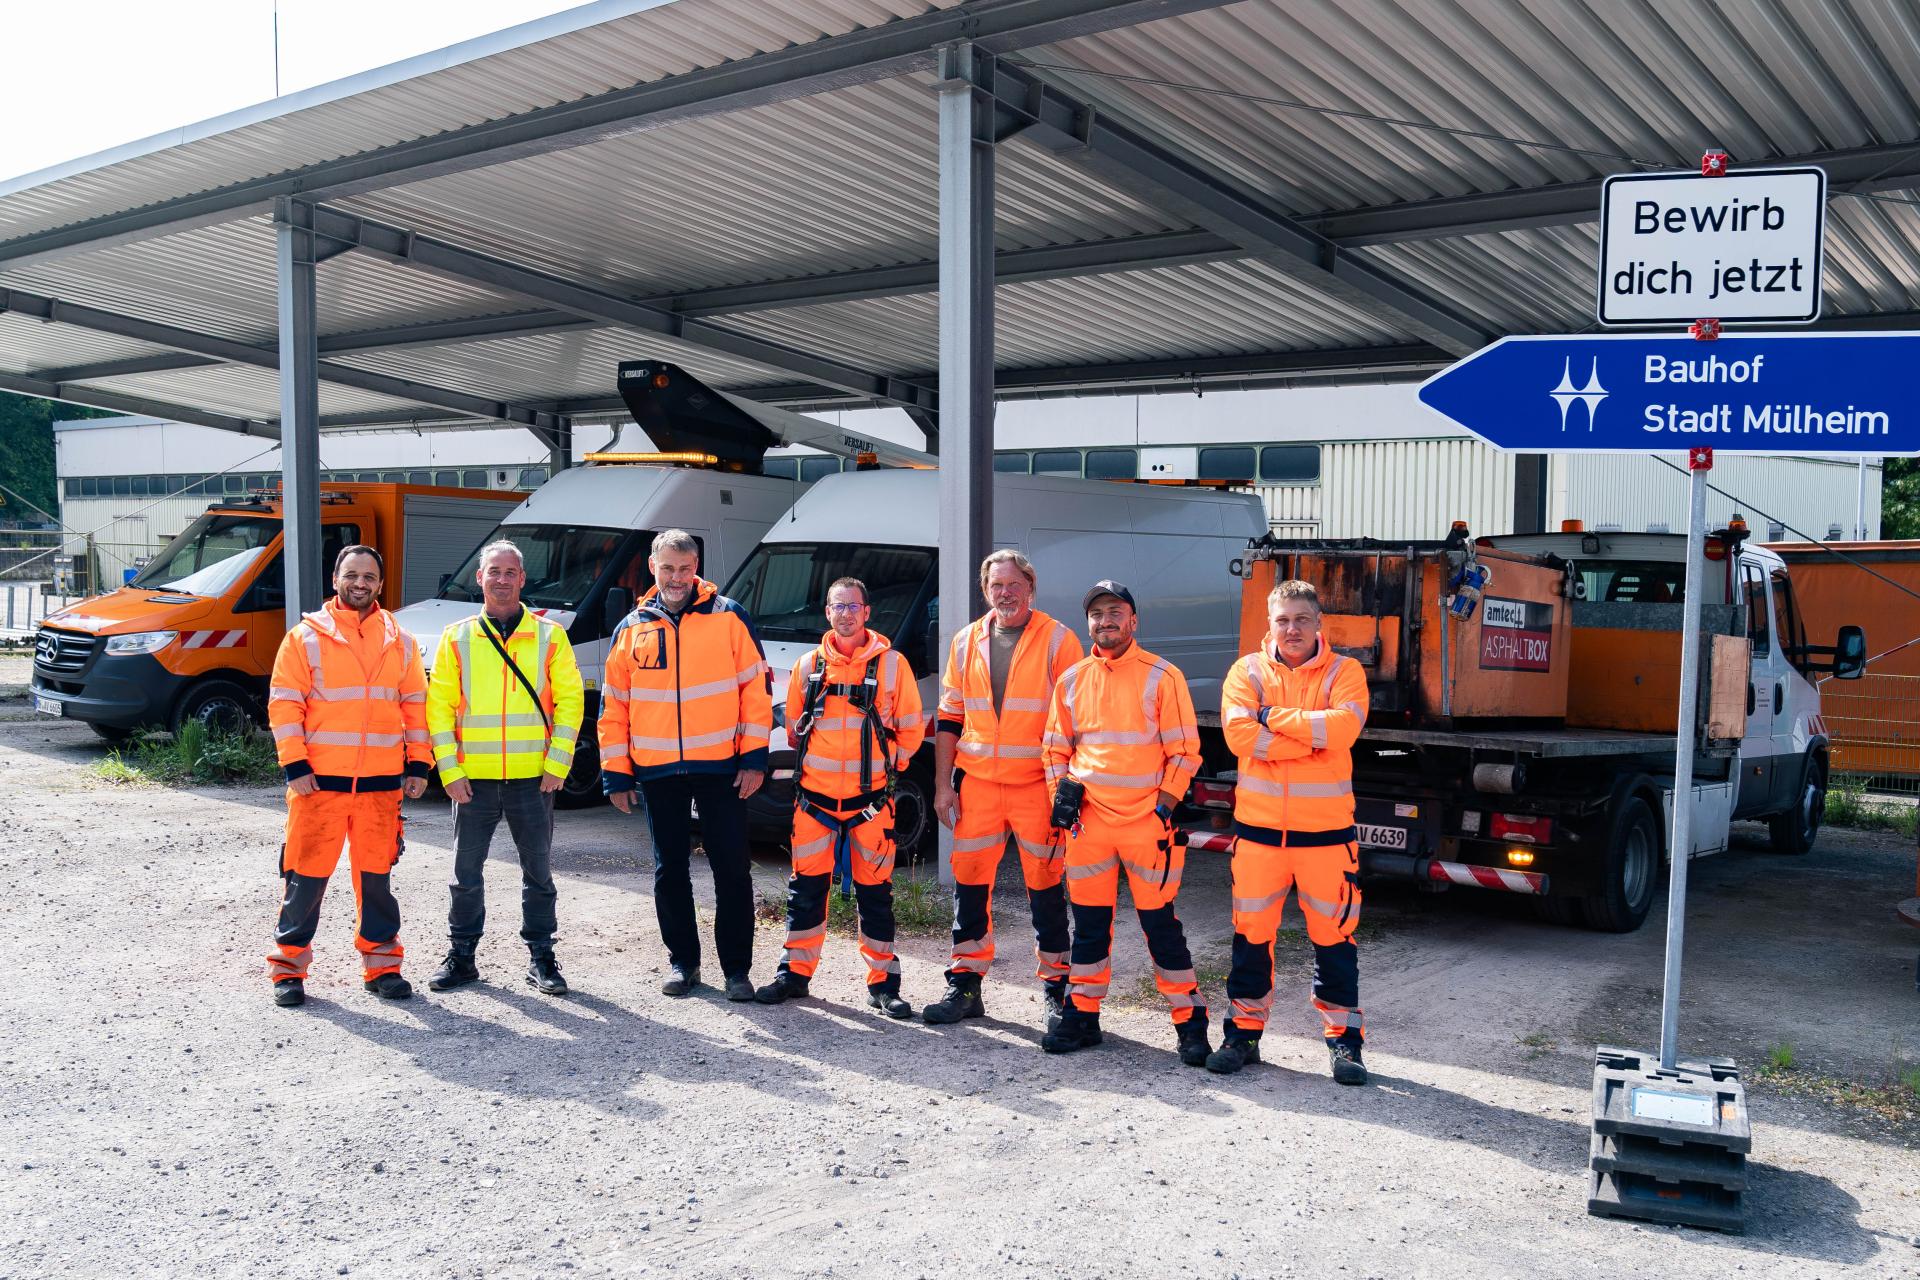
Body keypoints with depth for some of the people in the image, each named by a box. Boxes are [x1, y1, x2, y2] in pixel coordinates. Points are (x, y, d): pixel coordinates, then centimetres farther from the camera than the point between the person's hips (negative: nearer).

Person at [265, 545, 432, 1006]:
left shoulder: (400, 643, 10)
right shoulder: (306, 637, 0)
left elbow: (415, 704, 13)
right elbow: (283, 704, -3)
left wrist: (418, 764, 7)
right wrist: (294, 765, -10)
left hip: (382, 781, 3)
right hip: (319, 779, -3)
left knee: (376, 874, 9)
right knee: (307, 874, 1)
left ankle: (381, 963, 19)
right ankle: (289, 965, 14)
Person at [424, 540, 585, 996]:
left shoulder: (549, 636, 3)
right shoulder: (457, 638, 5)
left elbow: (570, 701, 1)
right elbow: (438, 706, 3)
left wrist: (556, 765, -7)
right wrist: (450, 770, -6)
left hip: (533, 778, 0)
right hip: (472, 779, 1)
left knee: (539, 872, 7)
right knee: (467, 872, 8)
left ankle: (541, 958, 19)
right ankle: (462, 956, 21)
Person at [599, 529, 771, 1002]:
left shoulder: (728, 617, -1)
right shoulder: (631, 628, 7)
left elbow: (756, 688, -2)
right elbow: (613, 706, 10)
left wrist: (754, 757, -8)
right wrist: (615, 773, 6)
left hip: (720, 767, -3)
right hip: (657, 771, 3)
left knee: (732, 869, 0)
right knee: (670, 870, 11)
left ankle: (737, 967, 10)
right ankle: (682, 961, 25)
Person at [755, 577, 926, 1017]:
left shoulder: (892, 665, 0)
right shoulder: (808, 667, 7)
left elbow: (911, 729, 6)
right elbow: (793, 726, 16)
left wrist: (887, 765, 5)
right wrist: (809, 764, 11)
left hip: (870, 799, -2)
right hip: (814, 798, 2)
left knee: (875, 890, 4)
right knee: (806, 887, 8)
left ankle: (883, 982, 12)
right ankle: (796, 972, 20)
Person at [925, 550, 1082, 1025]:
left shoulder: (1057, 639, -3)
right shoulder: (966, 642, 9)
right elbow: (949, 717, 13)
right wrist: (943, 784, 7)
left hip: (1037, 787, -4)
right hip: (977, 785, 4)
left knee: (1045, 886, 4)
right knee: (969, 881, 7)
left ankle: (1058, 987, 17)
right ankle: (965, 985, 19)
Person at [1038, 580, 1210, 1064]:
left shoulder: (1162, 677, -3)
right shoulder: (1072, 680, 9)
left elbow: (1184, 752, -3)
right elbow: (1055, 747, 18)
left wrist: (1164, 808, -10)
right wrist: (1062, 788, 3)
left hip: (1148, 822, -4)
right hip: (1089, 821, 4)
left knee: (1159, 921, 1)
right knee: (1088, 921, 10)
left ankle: (1190, 1021, 12)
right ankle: (1083, 1015, 22)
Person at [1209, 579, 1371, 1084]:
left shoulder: (1344, 673, 1)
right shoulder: (1248, 671, 3)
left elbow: (1344, 726, -19)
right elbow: (1239, 734, -14)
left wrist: (1275, 716, -14)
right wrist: (1313, 739, -15)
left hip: (1326, 828, -1)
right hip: (1259, 825, 1)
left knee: (1334, 933, 6)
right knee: (1251, 932, 9)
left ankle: (1344, 1038, 19)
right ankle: (1245, 1031, 23)